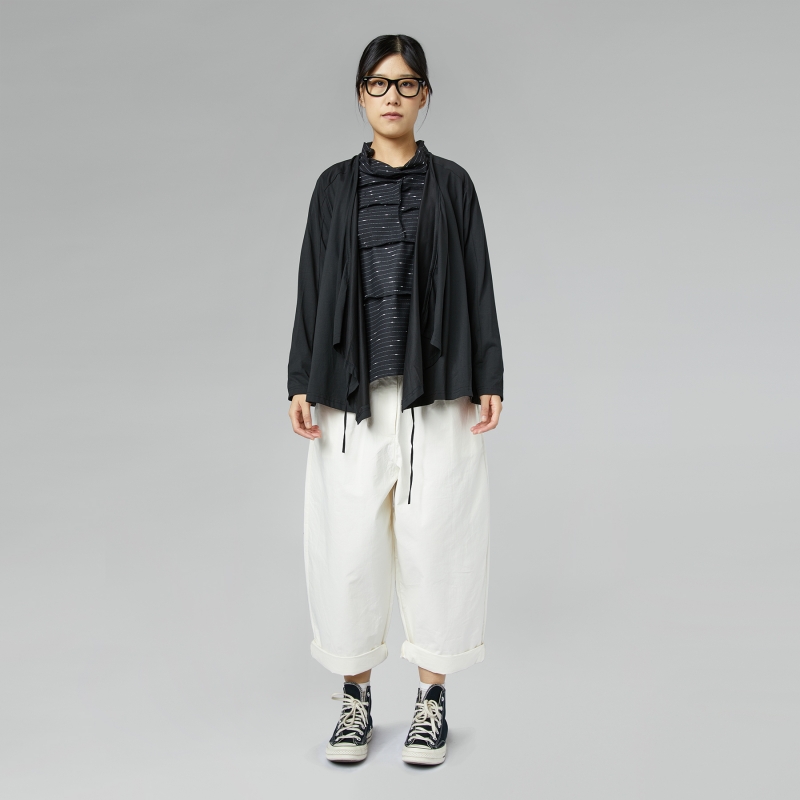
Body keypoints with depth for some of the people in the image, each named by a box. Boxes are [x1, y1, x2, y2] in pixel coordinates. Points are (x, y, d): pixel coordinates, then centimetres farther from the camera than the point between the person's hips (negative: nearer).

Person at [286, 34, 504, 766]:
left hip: (435, 389, -1)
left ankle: (432, 698, 15)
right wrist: (301, 385, 1)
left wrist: (489, 380, -3)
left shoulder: (451, 184, 8)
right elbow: (312, 289, 8)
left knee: (434, 535, 0)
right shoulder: (335, 186, 10)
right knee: (349, 539, 2)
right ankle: (356, 697, 18)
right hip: (351, 390, 1)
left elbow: (477, 286, 5)